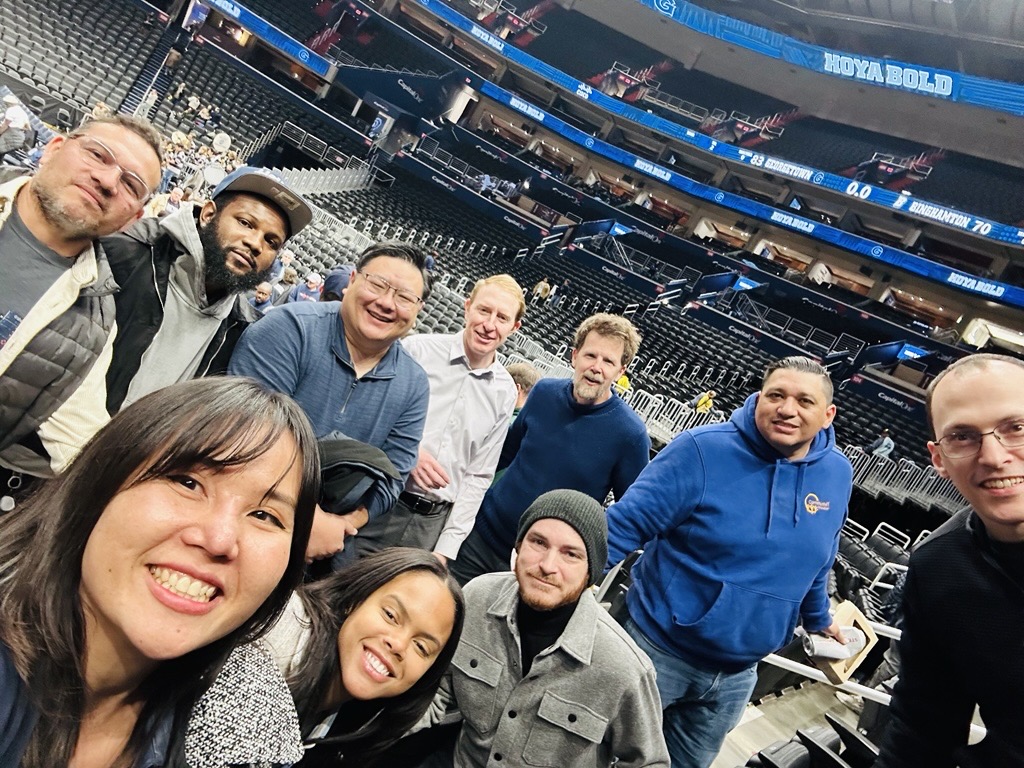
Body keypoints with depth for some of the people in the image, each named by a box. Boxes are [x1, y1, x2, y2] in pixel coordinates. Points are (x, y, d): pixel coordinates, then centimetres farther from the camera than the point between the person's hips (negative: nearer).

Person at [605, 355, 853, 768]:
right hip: (658, 648, -4)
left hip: (737, 674, 5)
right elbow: (627, 523, -19)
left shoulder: (838, 474, -2)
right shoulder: (702, 449, -19)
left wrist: (819, 621, 26)